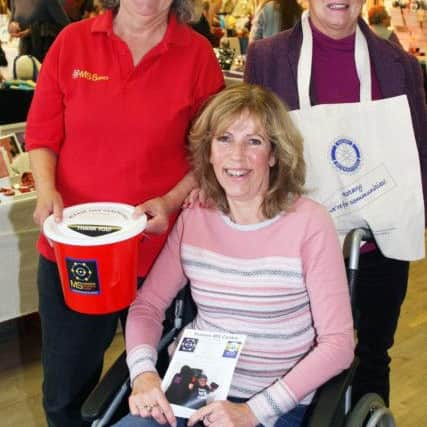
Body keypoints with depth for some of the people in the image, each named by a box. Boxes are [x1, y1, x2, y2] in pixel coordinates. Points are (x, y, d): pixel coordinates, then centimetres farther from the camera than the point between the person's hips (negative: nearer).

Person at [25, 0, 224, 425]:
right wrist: (46, 190, -11)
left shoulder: (197, 54, -3)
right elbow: (42, 133, 6)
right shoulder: (72, 41, 1)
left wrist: (172, 201, -15)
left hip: (157, 250, -1)